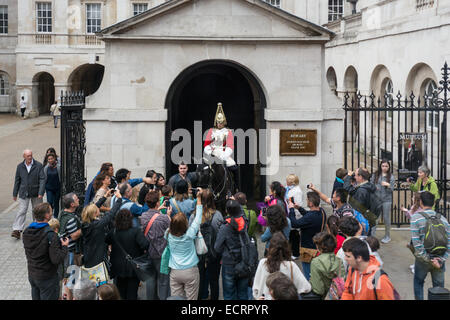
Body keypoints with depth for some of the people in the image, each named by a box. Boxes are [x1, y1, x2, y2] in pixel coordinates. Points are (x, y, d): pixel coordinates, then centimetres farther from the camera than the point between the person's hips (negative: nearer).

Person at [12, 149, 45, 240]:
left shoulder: (38, 165, -5)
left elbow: (42, 179, -8)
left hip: (36, 194, -1)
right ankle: (17, 230, -12)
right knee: (21, 211, -7)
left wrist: (41, 193, -17)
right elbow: (17, 180, 10)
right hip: (23, 193, 1)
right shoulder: (20, 166, 4)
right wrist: (15, 194, 10)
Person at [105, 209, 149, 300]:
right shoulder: (136, 231, -19)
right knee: (132, 294, 7)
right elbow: (145, 245, -29)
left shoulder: (113, 232, -8)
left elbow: (105, 242, 6)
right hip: (133, 268, -3)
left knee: (121, 293, 18)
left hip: (118, 268, 3)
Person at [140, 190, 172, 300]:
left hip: (148, 253, 5)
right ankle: (163, 298, 15)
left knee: (150, 278, 19)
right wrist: (168, 215, 4)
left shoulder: (143, 216, -8)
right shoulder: (164, 218, -23)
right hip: (161, 254, -5)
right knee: (163, 281, 8)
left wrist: (158, 209, 17)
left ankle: (150, 298, 29)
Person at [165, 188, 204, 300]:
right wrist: (199, 198, 1)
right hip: (190, 272, -3)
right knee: (191, 298, 5)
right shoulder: (189, 235, -15)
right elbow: (197, 219, -4)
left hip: (175, 273, 3)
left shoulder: (168, 235, -8)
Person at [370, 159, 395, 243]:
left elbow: (391, 190, -3)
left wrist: (388, 185, -22)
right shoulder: (375, 175, 5)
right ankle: (371, 235, 5)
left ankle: (387, 236, 17)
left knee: (386, 218, 5)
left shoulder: (391, 176, 0)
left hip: (386, 199, -1)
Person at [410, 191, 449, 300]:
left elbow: (416, 243, -15)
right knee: (439, 286, 13)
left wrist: (429, 260, -12)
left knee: (418, 282, 20)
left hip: (423, 259, -2)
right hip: (439, 259, 2)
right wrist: (441, 259, -5)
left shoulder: (416, 217, -10)